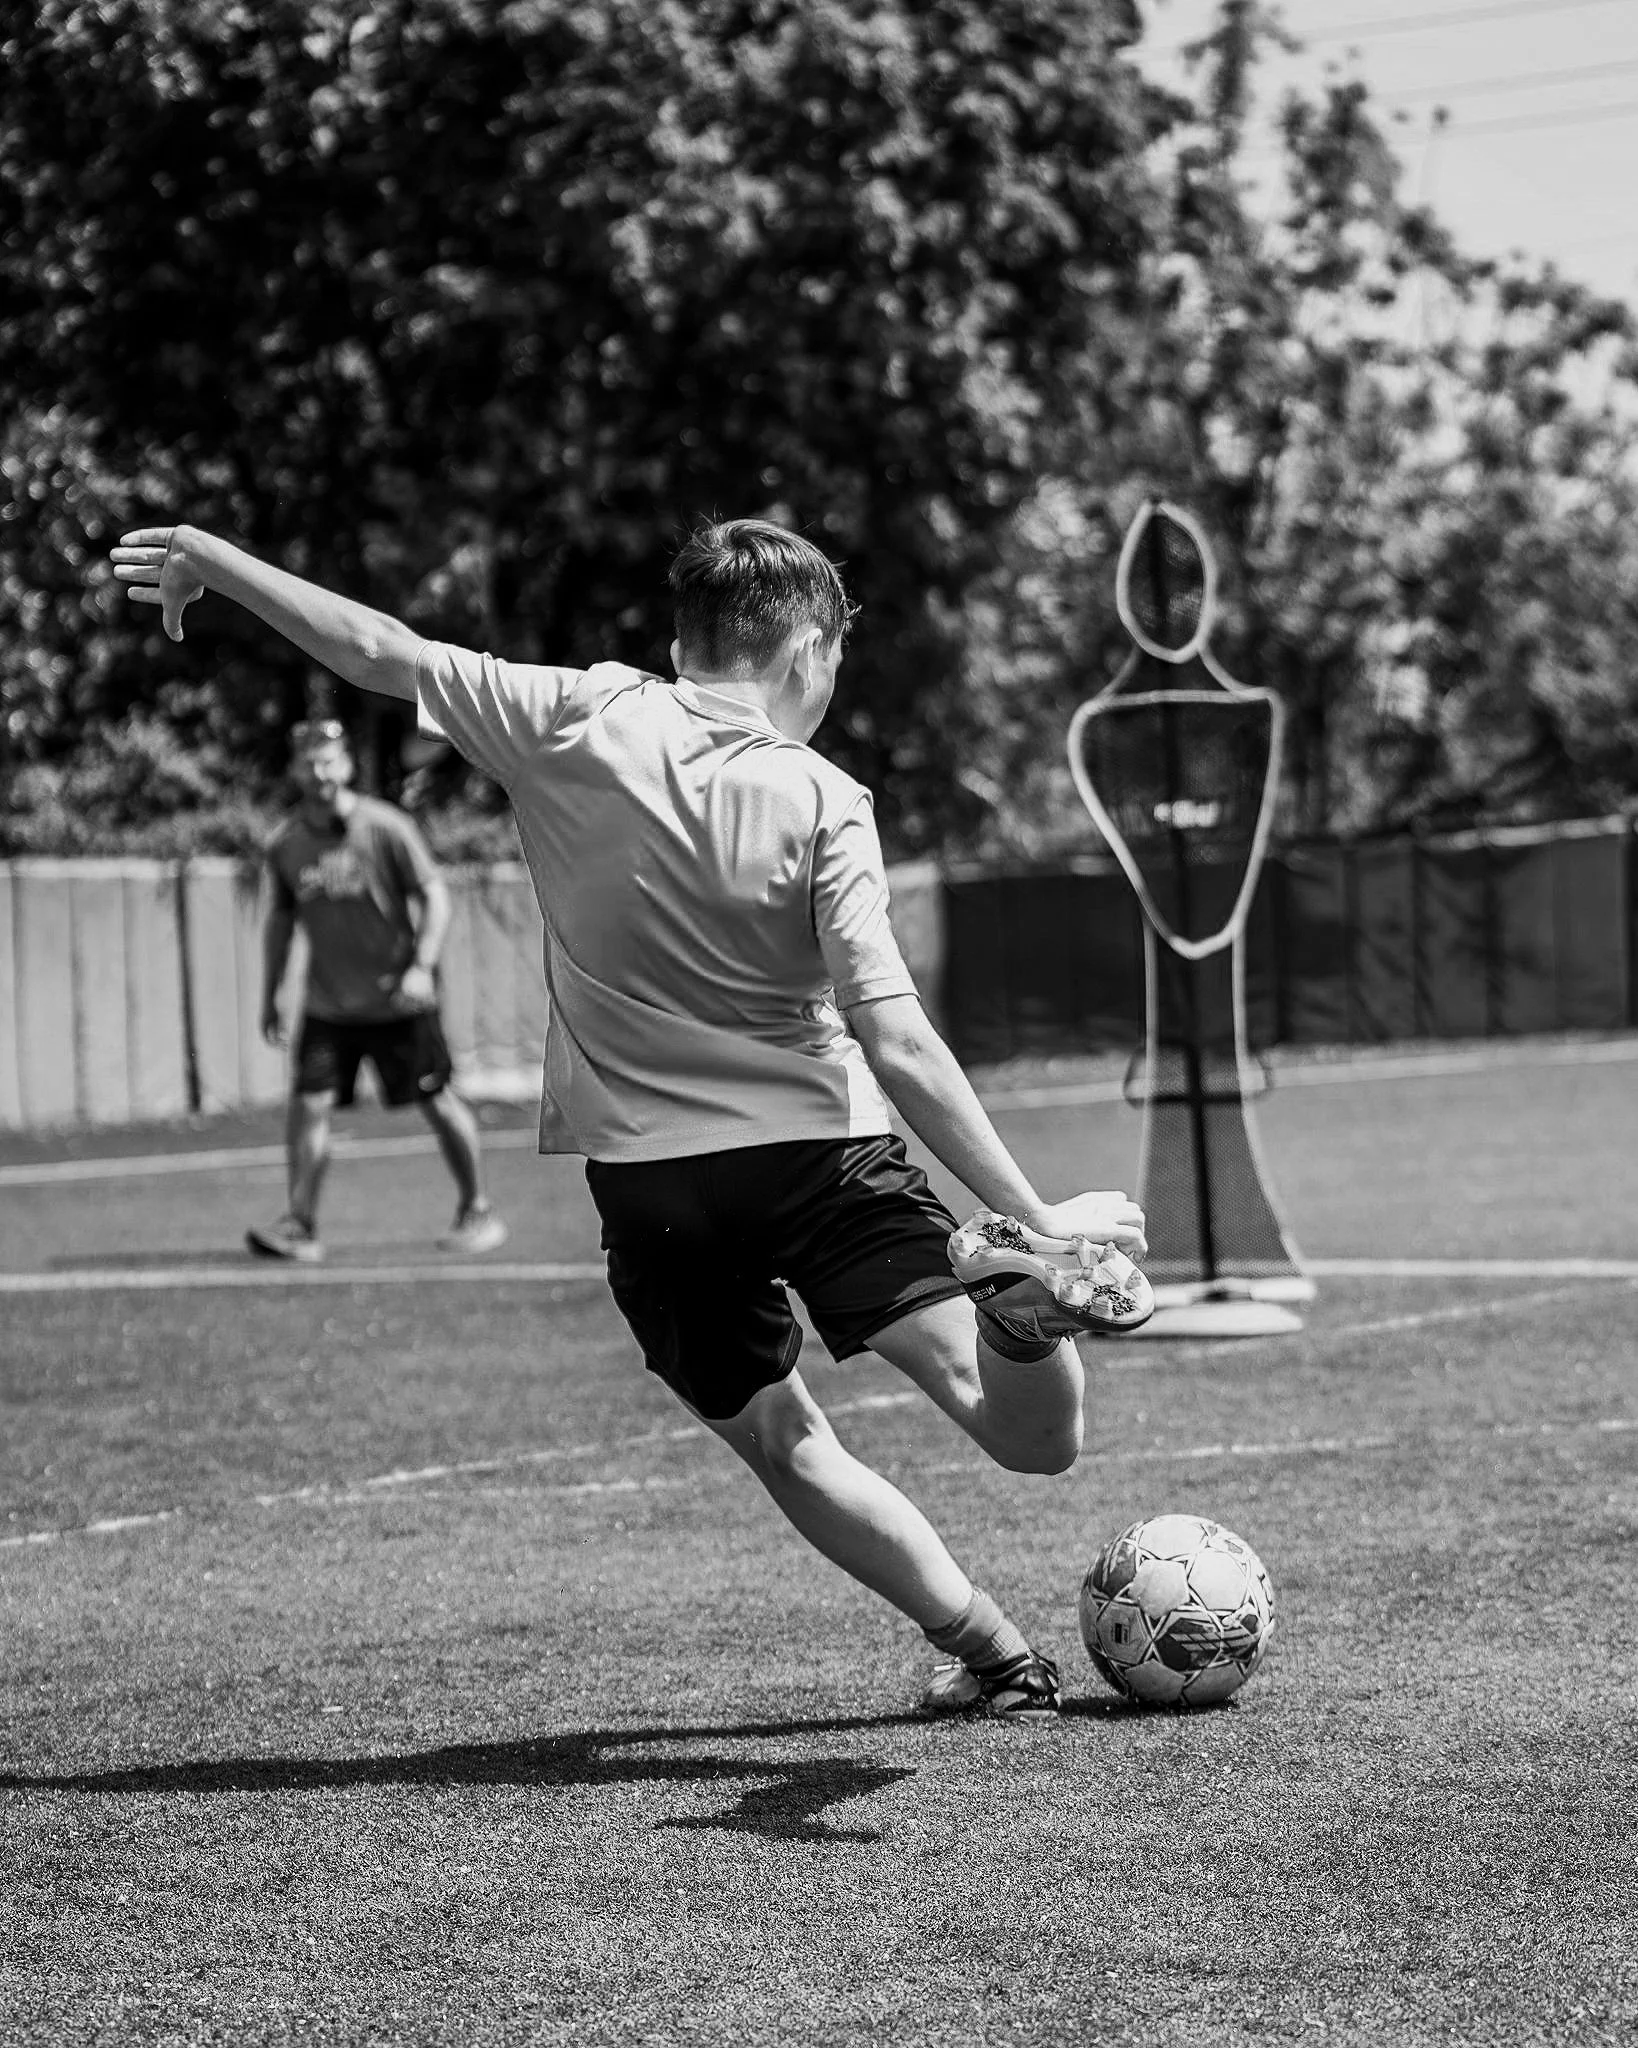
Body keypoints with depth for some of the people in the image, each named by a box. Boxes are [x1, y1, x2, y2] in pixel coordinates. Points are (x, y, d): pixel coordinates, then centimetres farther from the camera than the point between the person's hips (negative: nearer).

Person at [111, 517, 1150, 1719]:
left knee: (783, 1444, 19)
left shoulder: (580, 721, -3)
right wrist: (1031, 1213, -18)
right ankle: (1017, 1283, -38)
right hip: (818, 1145, -2)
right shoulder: (821, 803, -8)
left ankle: (988, 1650, 14)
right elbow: (893, 1040, -18)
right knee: (1036, 1439, -7)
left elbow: (385, 654, 4)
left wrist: (211, 559, 17)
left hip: (648, 1182, 3)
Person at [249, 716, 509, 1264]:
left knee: (438, 1101, 3)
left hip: (397, 998, -3)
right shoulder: (285, 844, 0)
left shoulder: (385, 827, -12)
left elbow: (435, 895, -9)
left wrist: (422, 966, -20)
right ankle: (300, 1224, -5)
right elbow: (280, 920, 13)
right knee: (308, 1103, -9)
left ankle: (477, 1212, 18)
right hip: (327, 1003, 3)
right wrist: (269, 996, 12)